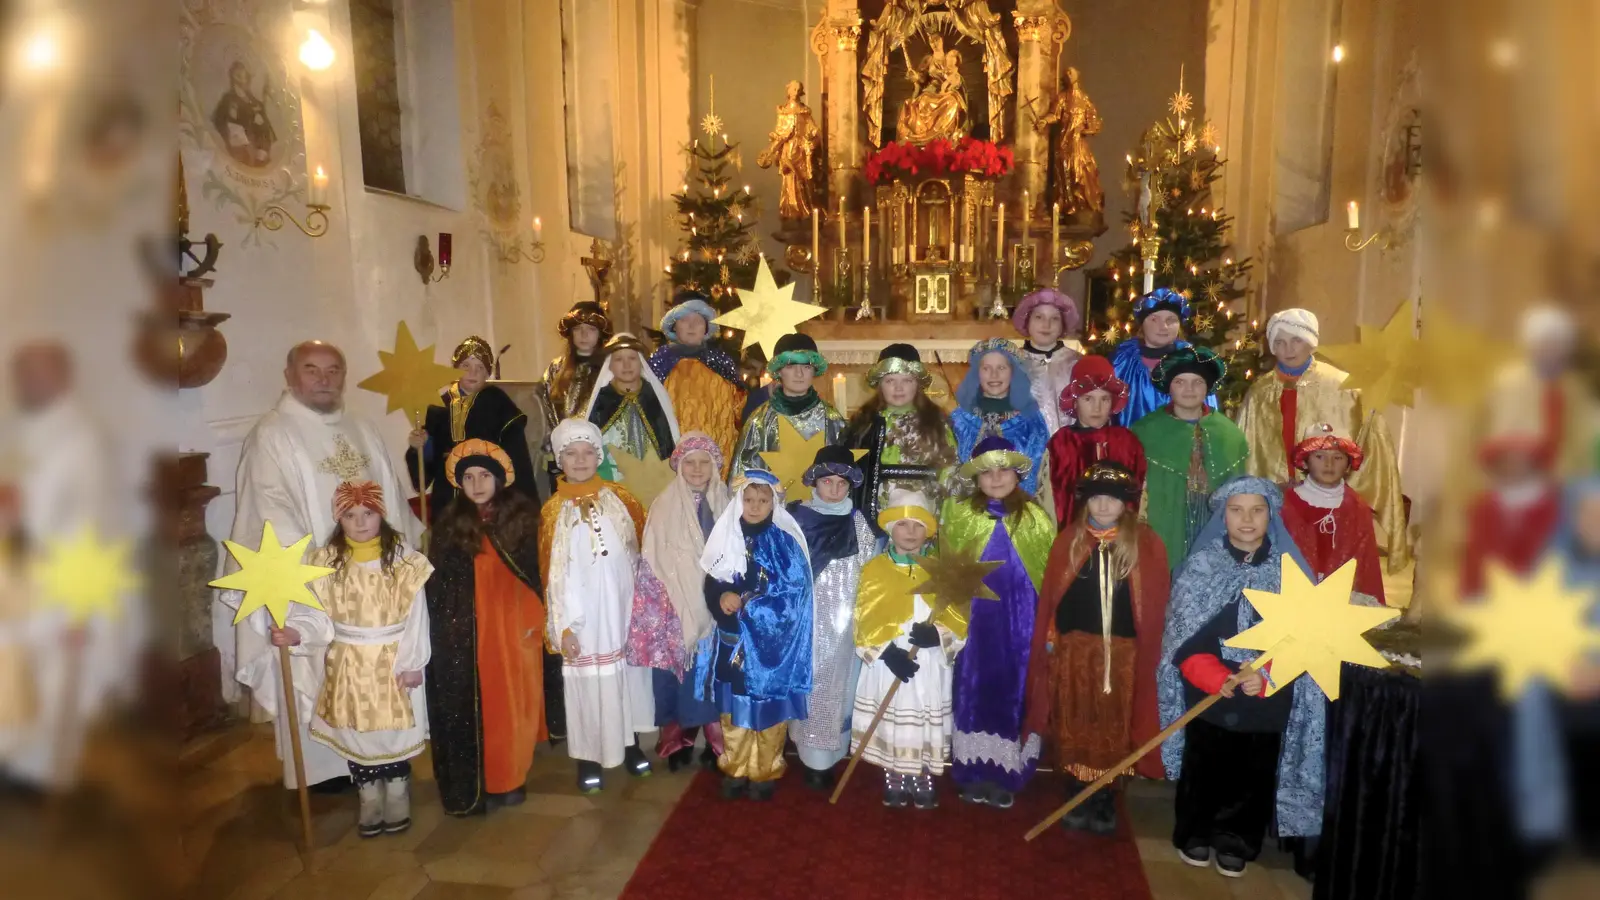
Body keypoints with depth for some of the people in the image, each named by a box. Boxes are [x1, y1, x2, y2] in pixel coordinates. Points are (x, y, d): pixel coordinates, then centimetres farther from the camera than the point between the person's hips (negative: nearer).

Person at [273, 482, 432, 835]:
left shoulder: (404, 559, -9)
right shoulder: (325, 562, -3)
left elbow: (416, 617, -8)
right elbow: (319, 615, -6)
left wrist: (411, 664, -11)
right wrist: (295, 634, -26)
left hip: (392, 662, -2)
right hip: (348, 664, 2)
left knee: (393, 730, 8)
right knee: (356, 732, 12)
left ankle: (397, 798, 30)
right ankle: (370, 801, 32)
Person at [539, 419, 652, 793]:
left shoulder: (621, 499, 1)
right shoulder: (553, 510, -3)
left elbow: (641, 552, 6)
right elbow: (552, 573, -4)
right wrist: (563, 625, -8)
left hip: (624, 605, 2)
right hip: (582, 612, -2)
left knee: (628, 670, 12)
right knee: (587, 679, 5)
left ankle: (630, 743, 30)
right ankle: (589, 758, 21)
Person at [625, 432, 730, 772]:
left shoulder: (727, 505, 4)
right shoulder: (664, 506, -1)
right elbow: (653, 560, -3)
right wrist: (672, 602, -9)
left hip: (717, 604, 1)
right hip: (676, 605, -1)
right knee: (679, 668, 0)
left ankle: (716, 740, 16)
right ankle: (679, 739, 16)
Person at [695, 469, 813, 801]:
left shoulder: (785, 542, -7)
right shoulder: (727, 536, 4)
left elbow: (794, 593, -12)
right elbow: (711, 584, 7)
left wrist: (747, 604, -16)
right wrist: (723, 596, -16)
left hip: (770, 643, -3)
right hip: (732, 641, 3)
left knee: (768, 709, 7)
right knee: (733, 709, 12)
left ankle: (766, 773, 24)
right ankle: (735, 769, 29)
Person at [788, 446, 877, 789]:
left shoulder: (858, 523, 5)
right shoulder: (796, 518, -1)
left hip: (842, 621, 2)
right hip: (805, 620, -1)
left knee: (837, 684, 5)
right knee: (809, 683, 1)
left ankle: (827, 755, 18)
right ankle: (813, 757, 12)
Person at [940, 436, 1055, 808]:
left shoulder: (1035, 516, 2)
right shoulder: (960, 515, 2)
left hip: (1021, 617, 0)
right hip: (975, 616, 0)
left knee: (1015, 687, 6)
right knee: (976, 687, 5)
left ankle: (1006, 773, 19)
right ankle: (975, 771, 17)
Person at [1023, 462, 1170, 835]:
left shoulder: (1147, 544, -4)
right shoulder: (1068, 540, 1)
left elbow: (1156, 603, -5)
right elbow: (1049, 595, 0)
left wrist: (1149, 649, -9)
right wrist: (1048, 638, -3)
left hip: (1123, 652, -1)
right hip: (1074, 648, 1)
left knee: (1113, 727, 9)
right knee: (1075, 725, 10)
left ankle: (1105, 800, 25)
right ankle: (1078, 797, 26)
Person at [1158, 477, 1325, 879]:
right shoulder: (1199, 567, -5)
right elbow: (1186, 640, -9)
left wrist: (1266, 677, -20)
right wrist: (1220, 679, -23)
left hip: (1268, 702, 1)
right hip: (1208, 696, -1)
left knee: (1254, 776, 12)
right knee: (1203, 771, 11)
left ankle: (1237, 843, 33)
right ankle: (1195, 834, 33)